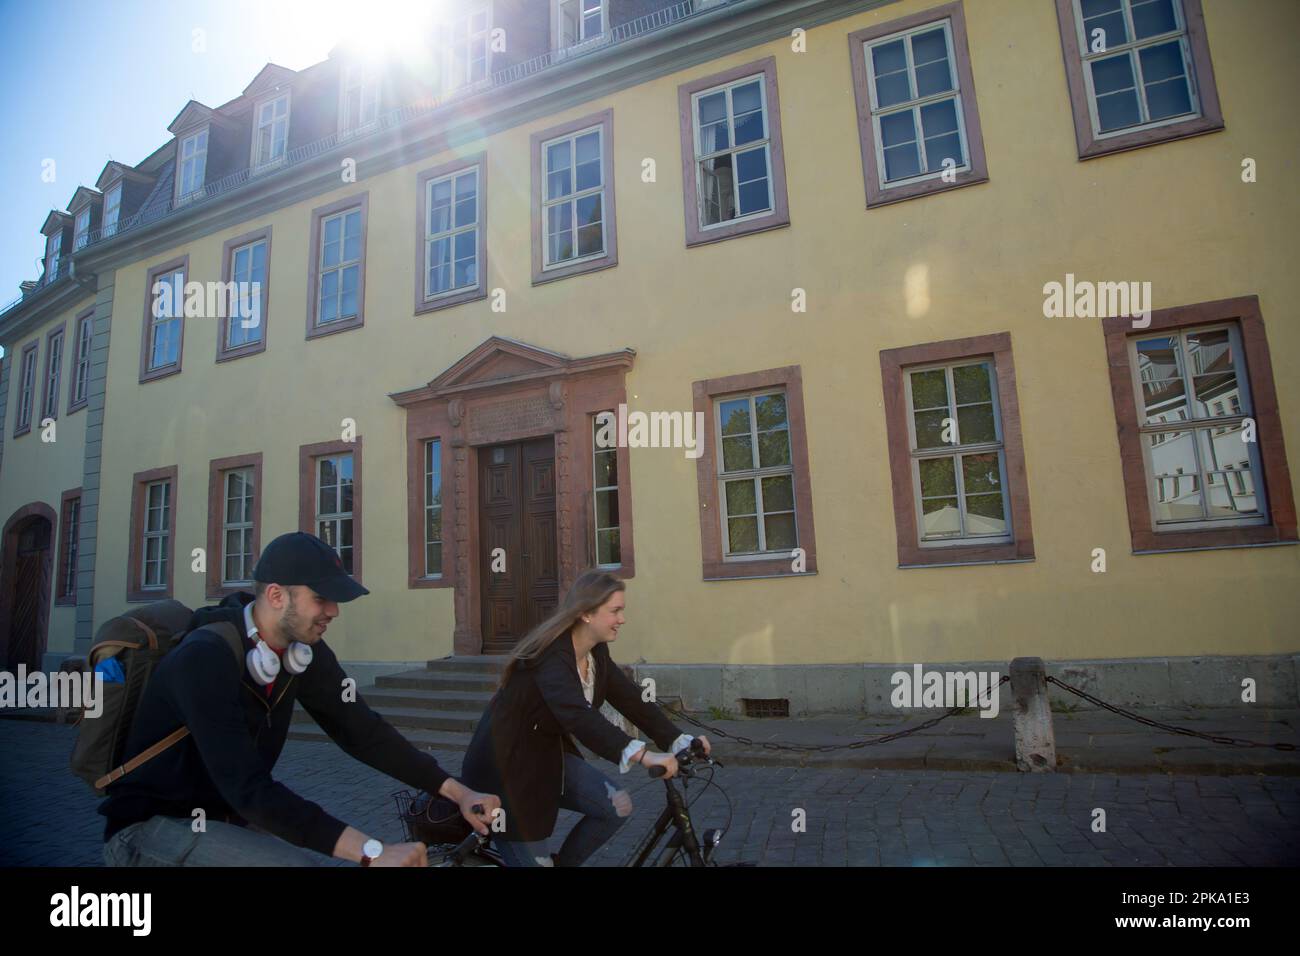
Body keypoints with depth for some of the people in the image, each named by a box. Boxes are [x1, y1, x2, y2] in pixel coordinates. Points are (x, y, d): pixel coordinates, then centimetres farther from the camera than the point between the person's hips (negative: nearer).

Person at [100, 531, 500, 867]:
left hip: (227, 817, 7)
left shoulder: (306, 653, -6)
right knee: (301, 863, -27)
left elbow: (362, 731, -6)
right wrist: (371, 852, -41)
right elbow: (249, 787, -36)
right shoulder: (204, 658, -28)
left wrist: (458, 792, -15)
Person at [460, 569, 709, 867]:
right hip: (507, 762, -8)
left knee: (618, 806, -5)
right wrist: (641, 755, -54)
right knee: (535, 859, 0)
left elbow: (630, 698, -5)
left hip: (548, 753, 8)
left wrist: (680, 742, -16)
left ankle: (562, 862, 16)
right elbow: (577, 714, -45)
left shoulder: (596, 652, -3)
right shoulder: (552, 654, -30)